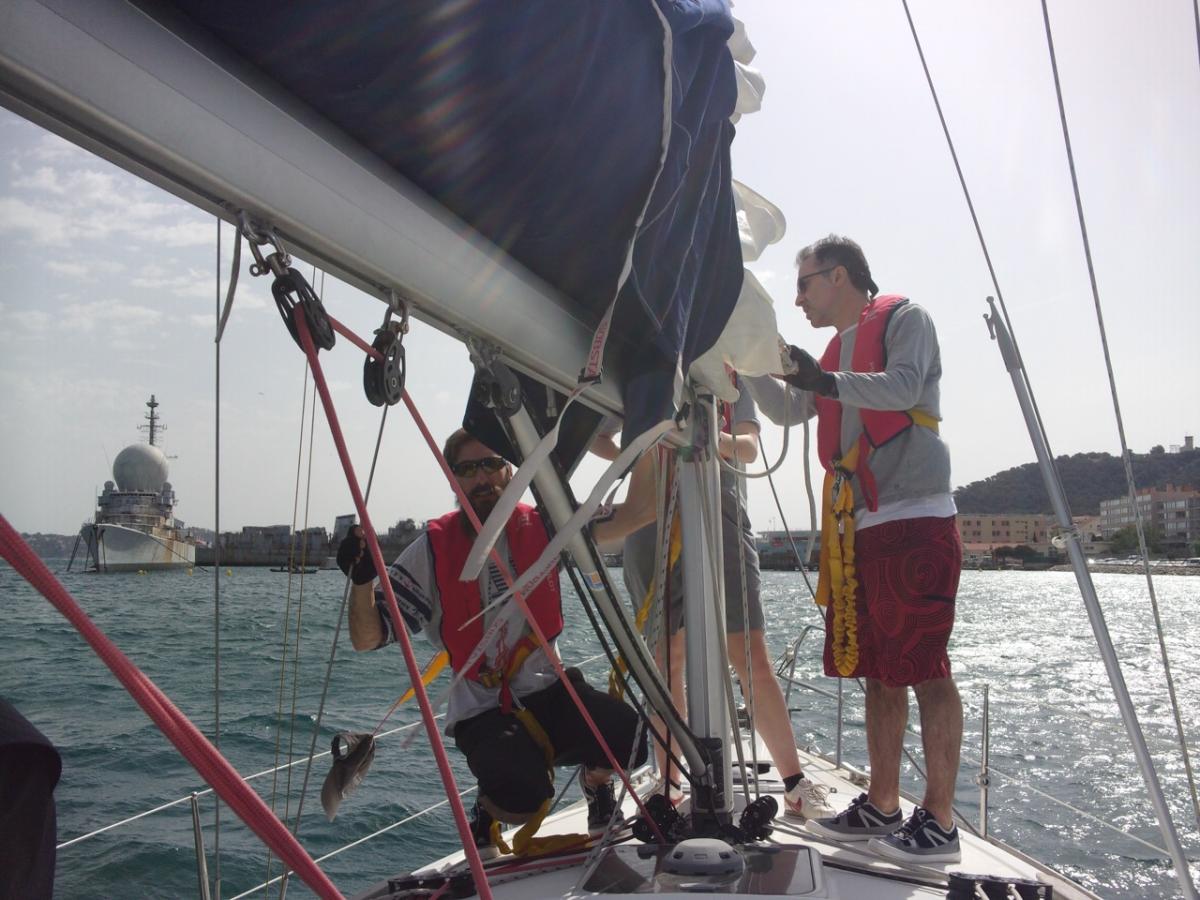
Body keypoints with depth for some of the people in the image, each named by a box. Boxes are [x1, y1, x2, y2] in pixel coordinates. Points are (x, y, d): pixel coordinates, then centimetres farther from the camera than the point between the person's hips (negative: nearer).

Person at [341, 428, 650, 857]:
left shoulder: (541, 528, 1)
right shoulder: (432, 551, -5)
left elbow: (637, 512, 2)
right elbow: (367, 638, -8)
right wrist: (362, 580, -26)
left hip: (549, 691, 2)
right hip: (484, 712, -2)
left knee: (629, 737, -25)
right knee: (523, 798, -30)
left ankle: (595, 782, 13)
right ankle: (487, 809, 10)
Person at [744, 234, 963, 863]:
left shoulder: (903, 318, 2)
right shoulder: (839, 349, 23)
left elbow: (904, 388, -16)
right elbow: (786, 410, 24)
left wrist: (825, 381, -20)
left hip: (915, 519, -8)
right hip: (859, 527, 8)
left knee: (924, 670, -6)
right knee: (876, 671, 10)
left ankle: (938, 823, 2)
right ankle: (883, 807, 18)